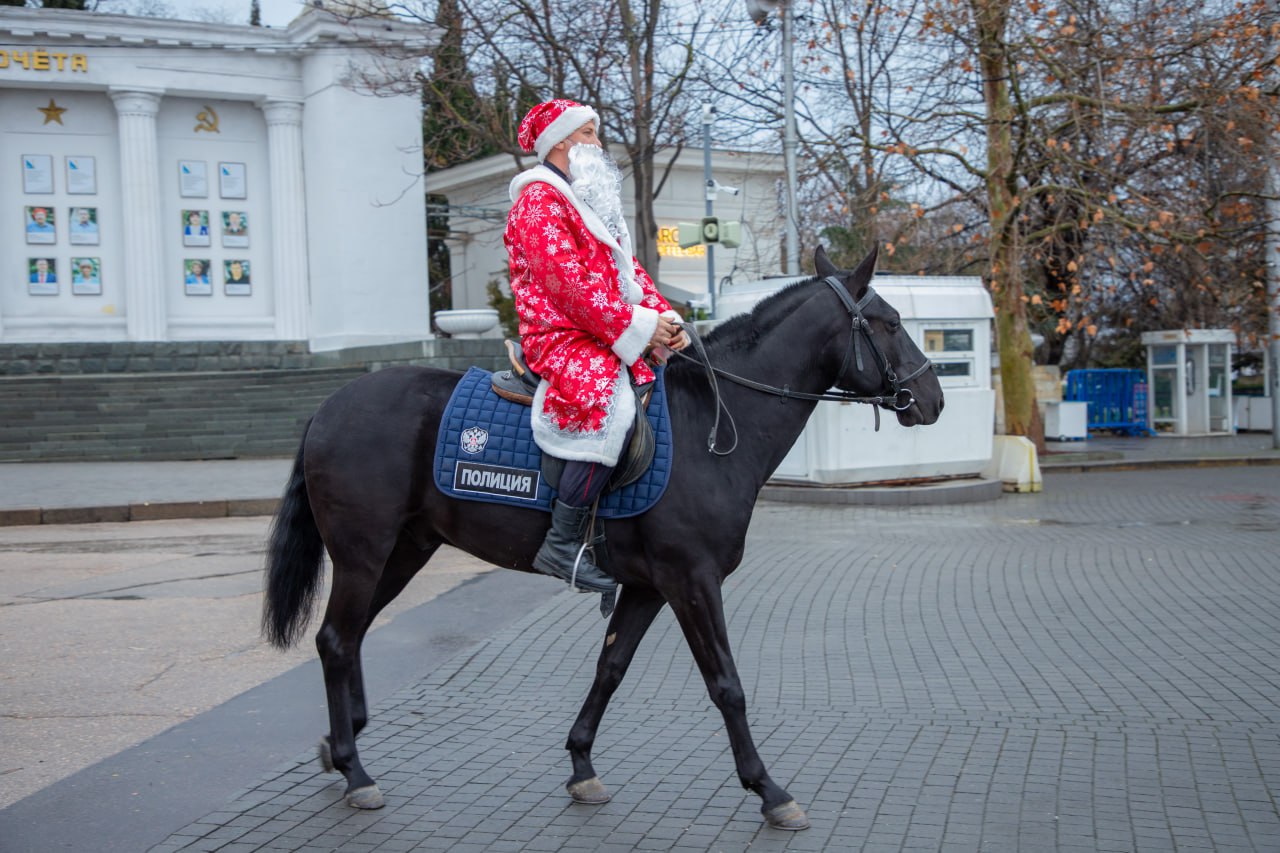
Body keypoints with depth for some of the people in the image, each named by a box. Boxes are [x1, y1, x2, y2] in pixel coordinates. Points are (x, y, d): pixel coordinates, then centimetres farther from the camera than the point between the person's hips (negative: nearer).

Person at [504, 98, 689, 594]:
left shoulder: (591, 202, 26)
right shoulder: (539, 199, -5)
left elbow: (627, 269, 20)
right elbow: (566, 282, -16)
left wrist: (664, 318, 2)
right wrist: (635, 328, -18)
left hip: (608, 336, 10)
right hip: (562, 337, -10)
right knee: (611, 405, -34)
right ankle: (562, 544, -30)